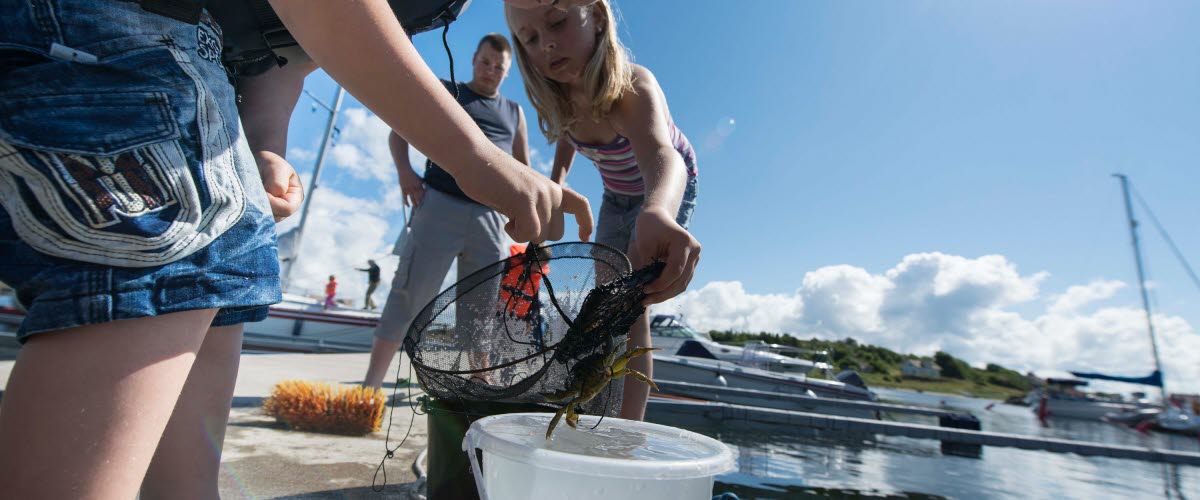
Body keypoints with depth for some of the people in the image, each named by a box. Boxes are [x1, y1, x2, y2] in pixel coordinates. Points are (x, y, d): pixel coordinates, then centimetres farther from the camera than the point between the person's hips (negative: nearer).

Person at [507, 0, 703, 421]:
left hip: (665, 191, -6)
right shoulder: (561, 92, -21)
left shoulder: (632, 87, -38)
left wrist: (657, 213, -81)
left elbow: (662, 155, -61)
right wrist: (556, 180, -8)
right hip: (617, 194, 6)